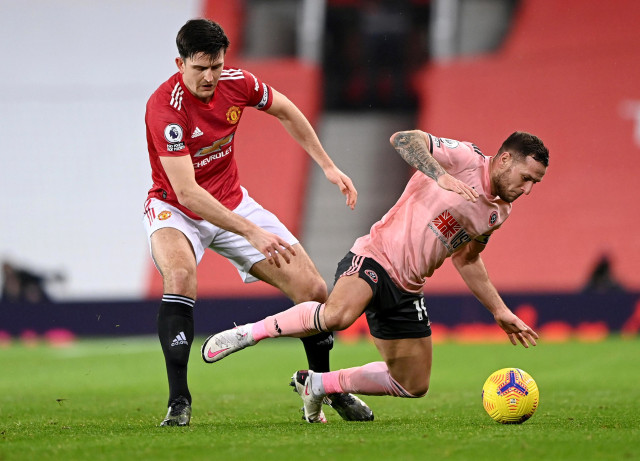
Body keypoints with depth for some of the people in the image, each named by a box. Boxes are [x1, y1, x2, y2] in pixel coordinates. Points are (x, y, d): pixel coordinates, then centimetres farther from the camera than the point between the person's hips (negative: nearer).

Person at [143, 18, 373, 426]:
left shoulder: (236, 83, -12)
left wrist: (328, 166, 9)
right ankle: (179, 401, -31)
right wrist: (251, 232, -38)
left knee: (313, 289, -3)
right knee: (181, 274, -38)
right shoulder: (165, 107, -29)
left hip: (232, 203, 5)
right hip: (175, 209, -5)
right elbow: (186, 193, -34)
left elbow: (286, 111, 11)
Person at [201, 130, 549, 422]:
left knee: (414, 387, 8)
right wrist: (441, 177, -35)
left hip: (407, 290, 9)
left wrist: (499, 310, 23)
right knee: (337, 314, -38)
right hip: (374, 258, -9)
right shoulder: (465, 159, -11)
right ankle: (249, 332, -17)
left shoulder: (498, 213, 13)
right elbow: (402, 139, -22)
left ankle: (317, 384, 24)